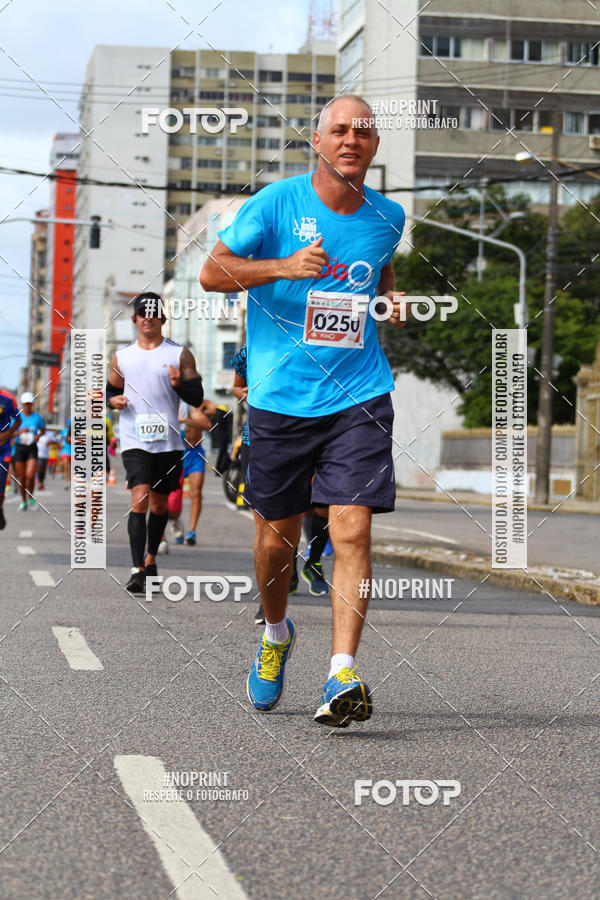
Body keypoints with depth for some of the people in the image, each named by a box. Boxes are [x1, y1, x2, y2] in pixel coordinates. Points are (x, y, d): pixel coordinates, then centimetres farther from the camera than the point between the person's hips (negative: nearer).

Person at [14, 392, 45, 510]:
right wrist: (20, 432, -17)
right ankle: (23, 501, 19)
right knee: (21, 477, 4)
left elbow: (43, 429, 20)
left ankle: (31, 497, 8)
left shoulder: (37, 417, 2)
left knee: (30, 475, -16)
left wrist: (39, 435, -1)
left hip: (32, 449, -1)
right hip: (19, 448, 1)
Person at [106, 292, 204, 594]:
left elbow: (197, 398, 2)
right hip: (135, 440, -1)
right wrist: (112, 400, -1)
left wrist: (178, 384, -18)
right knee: (140, 499, -17)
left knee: (159, 504, 11)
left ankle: (150, 559, 32)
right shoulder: (122, 357, 10)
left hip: (168, 441, 1)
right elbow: (111, 389, 22)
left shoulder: (179, 354, 5)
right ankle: (137, 570, -19)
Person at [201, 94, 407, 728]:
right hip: (281, 396, -1)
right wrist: (284, 267, -20)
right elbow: (212, 272, -5)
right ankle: (275, 635, 37)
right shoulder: (276, 202, -4)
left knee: (352, 528, -14)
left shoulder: (388, 217, 7)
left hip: (359, 396, 1)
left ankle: (342, 676, -15)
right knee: (276, 537, 8)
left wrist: (391, 298, 6)